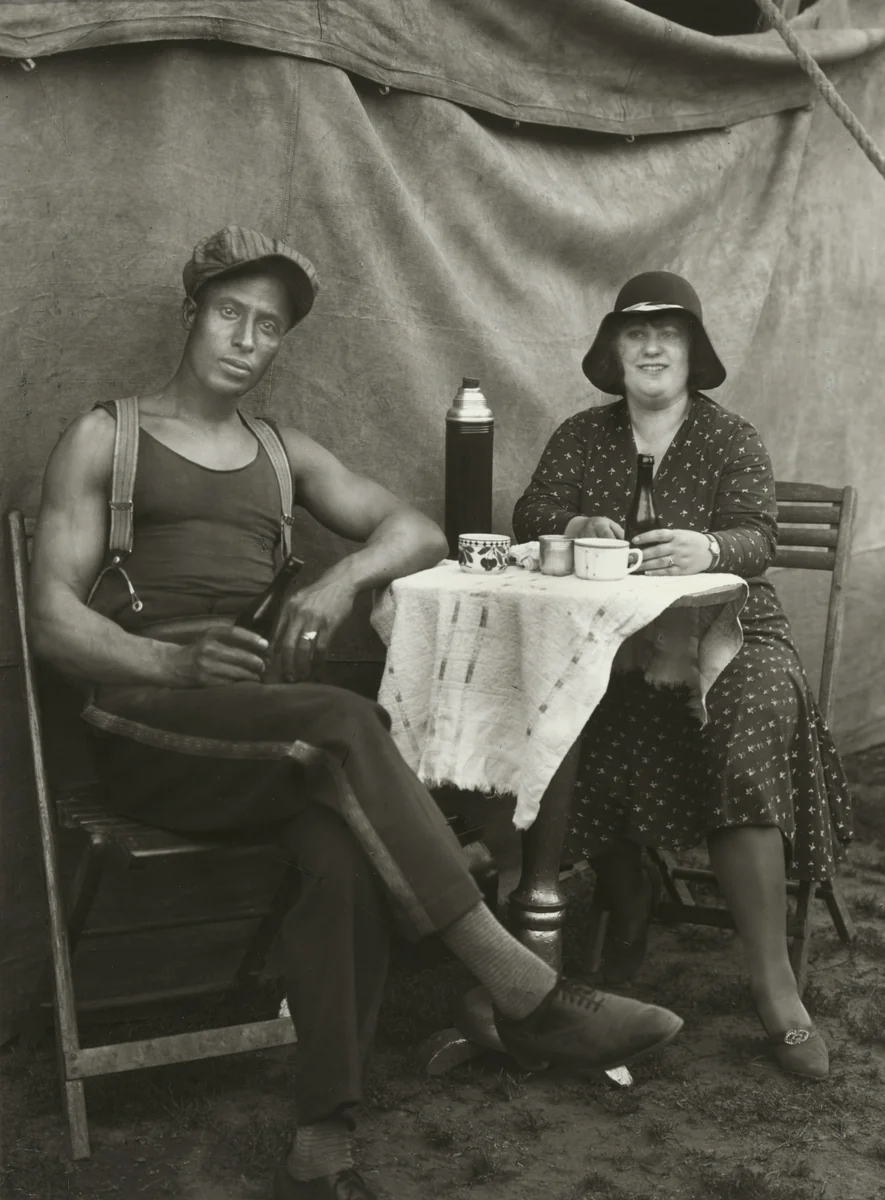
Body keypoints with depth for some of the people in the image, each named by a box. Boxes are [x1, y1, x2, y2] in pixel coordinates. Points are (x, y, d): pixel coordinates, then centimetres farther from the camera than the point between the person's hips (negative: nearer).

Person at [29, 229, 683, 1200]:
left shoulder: (285, 455, 23)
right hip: (148, 724, -4)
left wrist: (344, 578, -8)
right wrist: (177, 663, -21)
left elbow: (417, 530, 15)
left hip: (268, 729, 4)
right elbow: (53, 619, -1)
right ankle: (525, 995, -32)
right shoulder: (105, 438, 9)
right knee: (344, 724, -34)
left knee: (345, 852, -31)